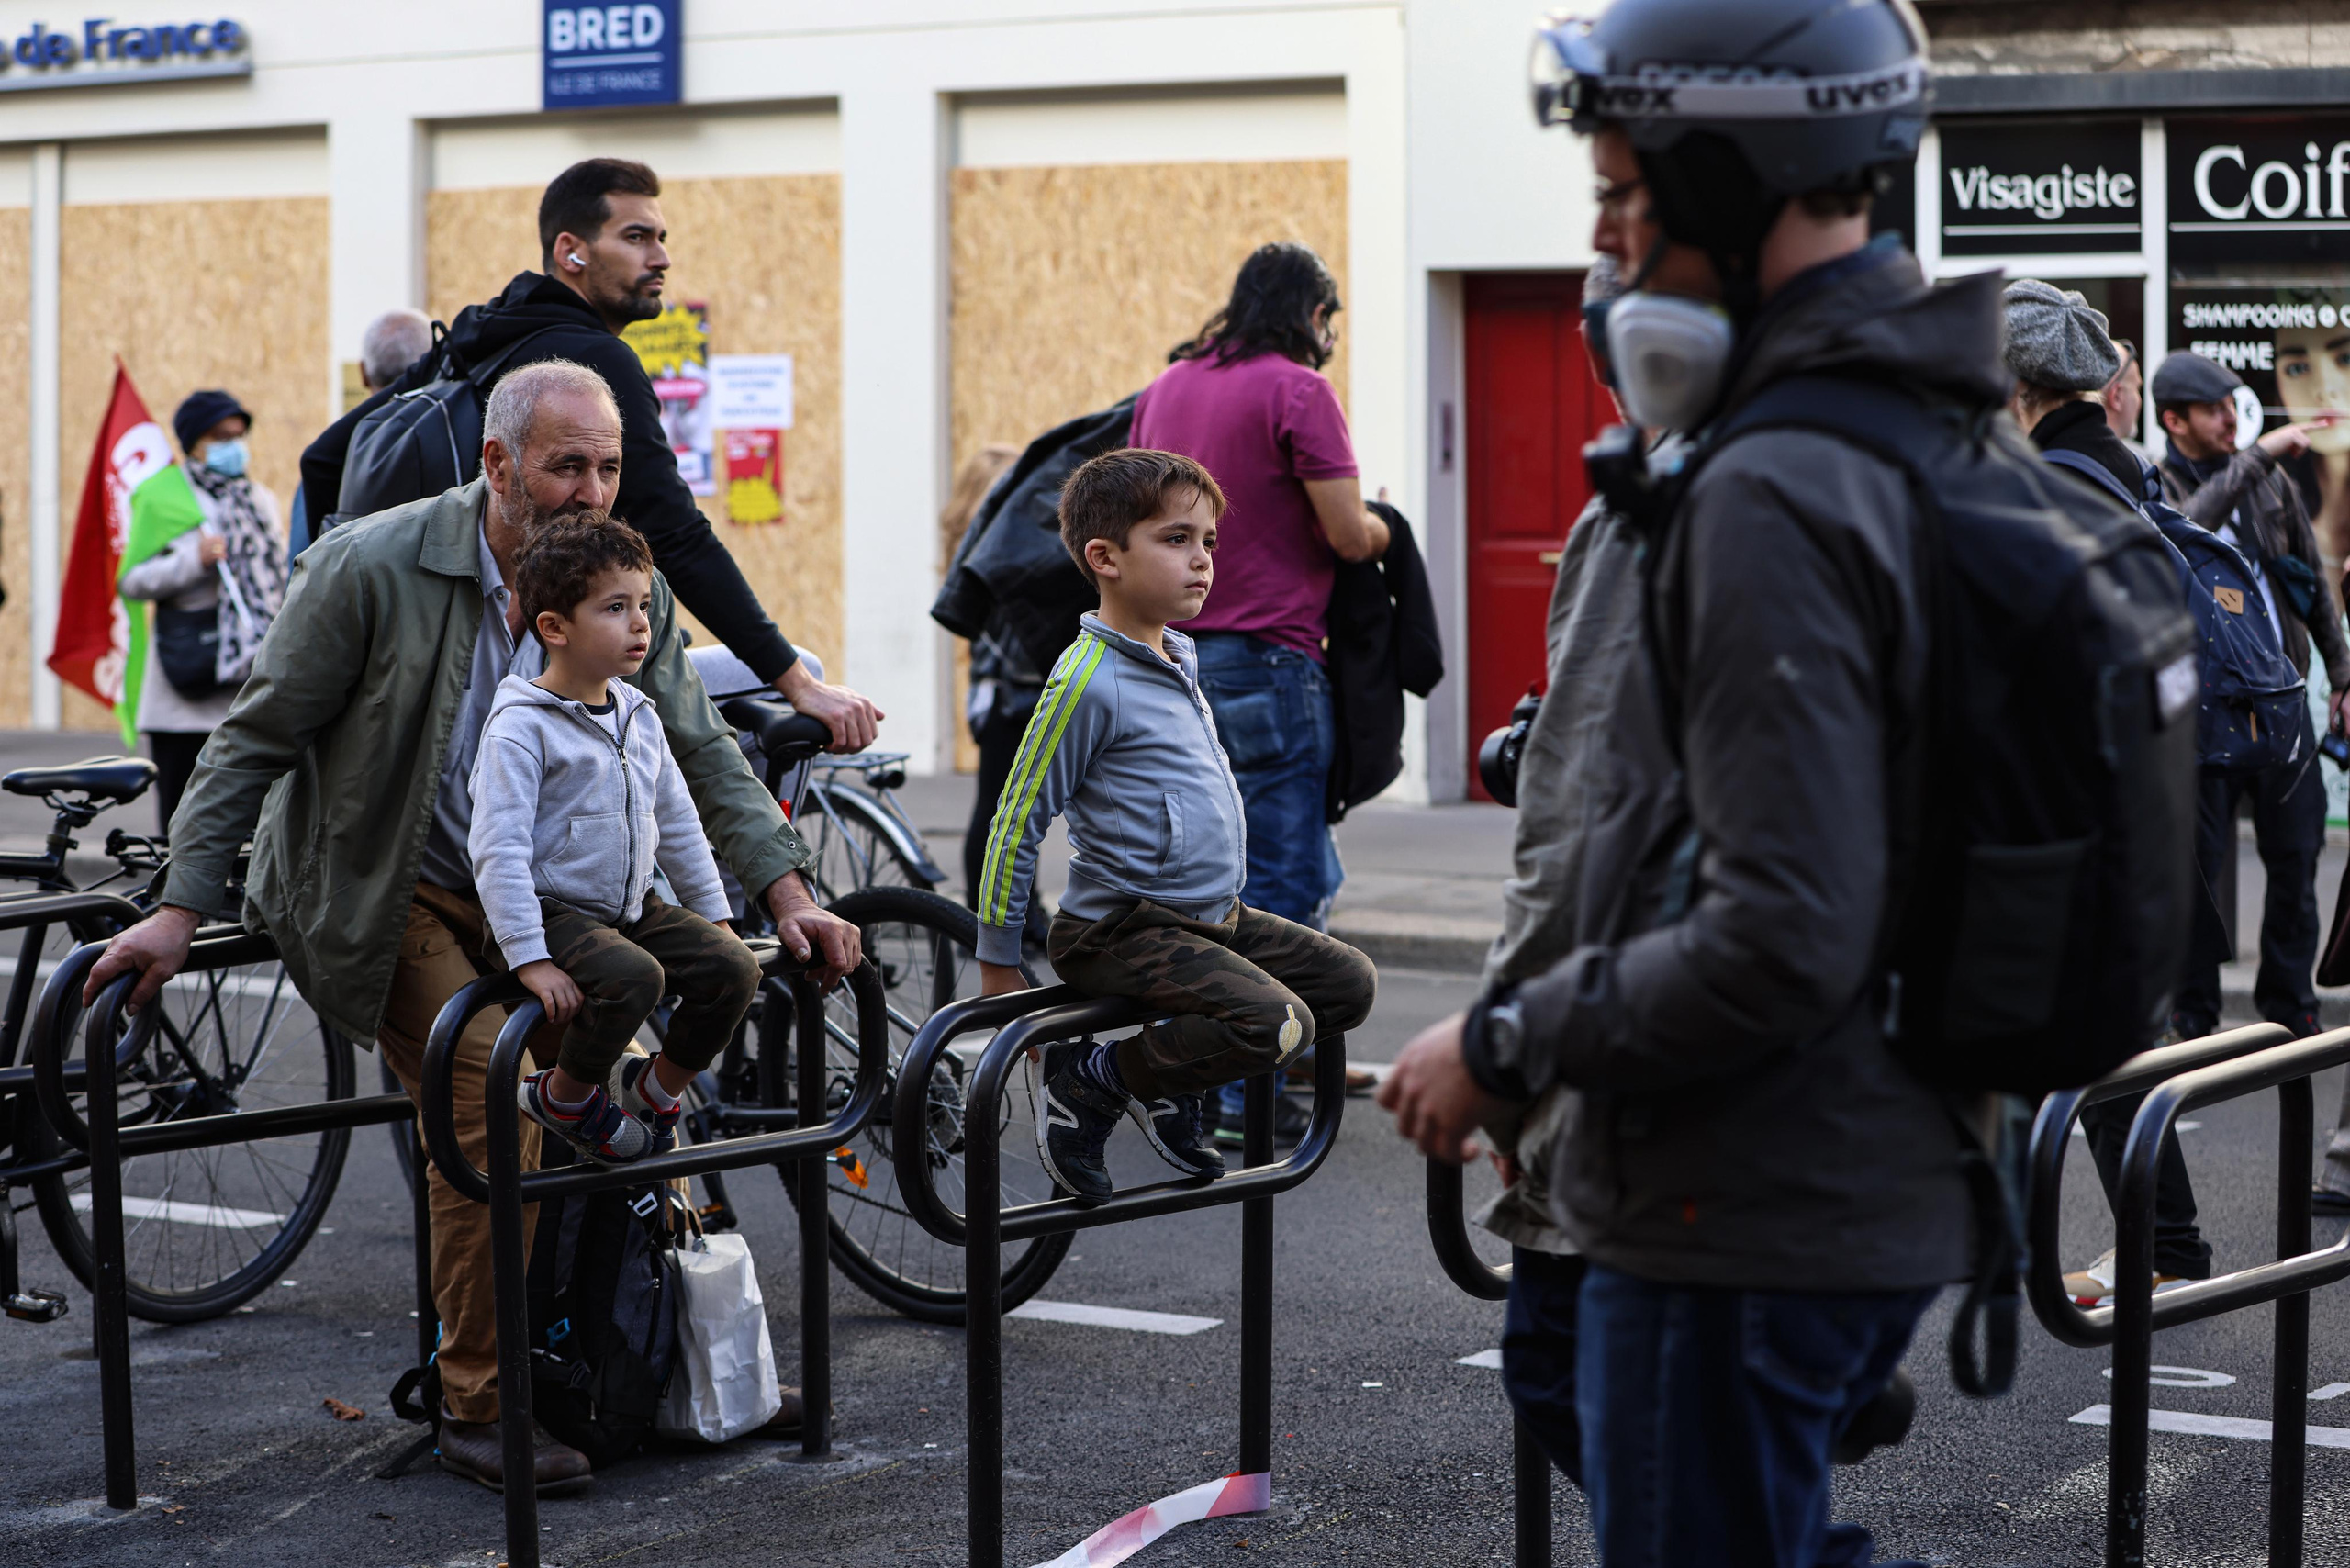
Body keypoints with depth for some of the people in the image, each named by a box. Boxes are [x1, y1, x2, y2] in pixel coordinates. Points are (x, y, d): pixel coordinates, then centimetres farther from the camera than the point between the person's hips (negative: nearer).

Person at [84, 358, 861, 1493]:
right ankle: (477, 1409, -10)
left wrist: (787, 892, -7)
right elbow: (255, 740, -12)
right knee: (495, 1105, -22)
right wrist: (181, 909, -16)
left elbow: (699, 753, 4)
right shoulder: (370, 568, -18)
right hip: (381, 901, -5)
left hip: (522, 904, 6)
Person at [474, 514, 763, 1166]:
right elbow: (498, 849, -20)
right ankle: (563, 1095, -8)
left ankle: (657, 1087, 11)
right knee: (633, 976, -33)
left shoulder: (638, 716, 9)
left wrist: (714, 916, 17)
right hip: (554, 912, -7)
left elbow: (677, 824, 20)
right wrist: (530, 960, -26)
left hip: (633, 907, 7)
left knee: (733, 968, -12)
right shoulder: (521, 728, -15)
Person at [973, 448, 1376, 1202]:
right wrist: (998, 964, -10)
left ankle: (1172, 1080, 14)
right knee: (1277, 1023, -25)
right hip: (1123, 933, -9)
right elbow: (1017, 822, -14)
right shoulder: (1088, 681, -18)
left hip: (1214, 917, 9)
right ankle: (1087, 1080, -10)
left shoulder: (1178, 660, 10)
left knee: (1349, 983, 10)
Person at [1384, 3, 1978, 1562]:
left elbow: (1779, 941, -27)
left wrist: (1507, 1045, -15)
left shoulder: (1775, 500, -23)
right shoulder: (1948, 439, 10)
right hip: (1889, 1189, 10)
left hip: (1745, 1224, -10)